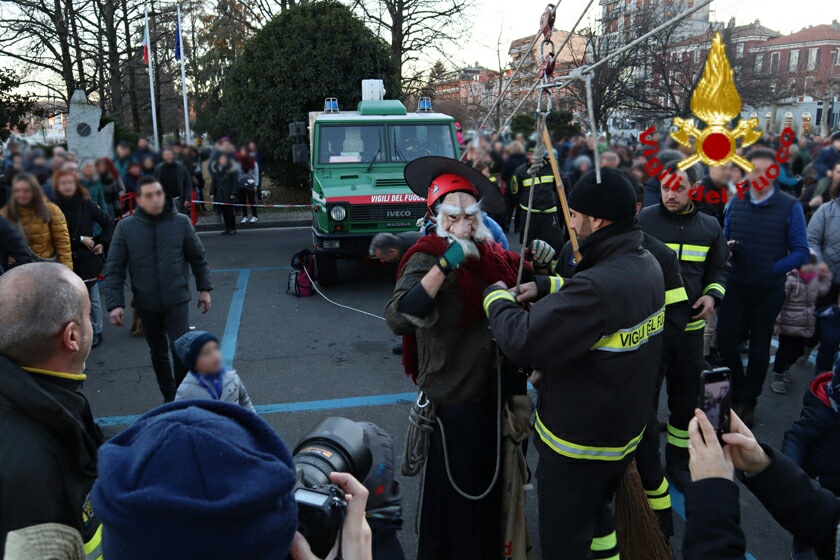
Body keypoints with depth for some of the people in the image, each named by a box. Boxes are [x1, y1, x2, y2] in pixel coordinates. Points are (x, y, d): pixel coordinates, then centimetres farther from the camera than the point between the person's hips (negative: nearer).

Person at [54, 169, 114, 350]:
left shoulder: (86, 205, -1)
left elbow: (108, 223, 8)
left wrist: (102, 243, -2)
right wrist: (80, 239, -12)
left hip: (88, 259, 0)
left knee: (92, 298, 9)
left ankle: (96, 332, 23)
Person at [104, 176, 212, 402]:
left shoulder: (181, 222, -8)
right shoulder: (125, 227, -8)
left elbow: (197, 257, 4)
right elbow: (114, 269, -5)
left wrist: (204, 288, 7)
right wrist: (115, 303, -11)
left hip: (177, 300, -1)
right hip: (146, 304, 2)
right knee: (158, 354, 15)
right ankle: (170, 398, 33)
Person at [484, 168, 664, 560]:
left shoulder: (598, 286, -35)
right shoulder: (646, 265, -4)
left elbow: (521, 343, -32)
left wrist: (496, 296, -15)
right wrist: (547, 288, 7)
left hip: (579, 442, -9)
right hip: (624, 428, 9)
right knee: (595, 513, 32)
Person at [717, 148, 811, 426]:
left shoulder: (790, 207, -8)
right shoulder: (735, 203, 3)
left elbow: (801, 252, -8)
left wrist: (774, 269, -22)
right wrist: (727, 248, -9)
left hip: (769, 291, -2)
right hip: (736, 286, 2)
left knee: (759, 349, 11)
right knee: (724, 341, 0)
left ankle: (748, 402, 29)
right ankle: (738, 391, 28)